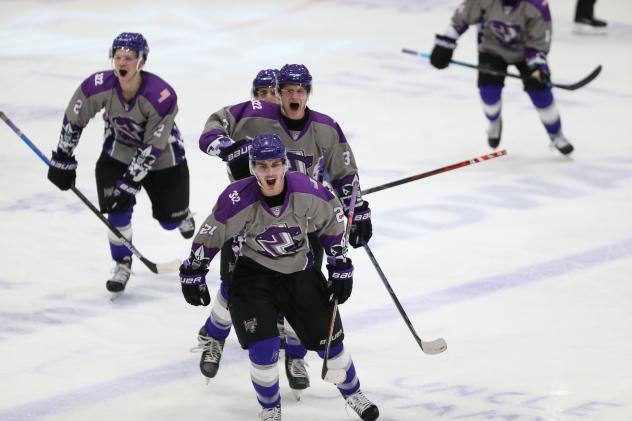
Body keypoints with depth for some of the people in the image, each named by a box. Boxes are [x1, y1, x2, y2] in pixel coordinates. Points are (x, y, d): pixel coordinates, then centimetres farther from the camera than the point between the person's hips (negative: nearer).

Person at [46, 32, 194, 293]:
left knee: (169, 220, 8)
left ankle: (182, 214, 47)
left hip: (161, 155, -2)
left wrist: (129, 183, -29)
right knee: (118, 210, -13)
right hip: (120, 150, 2)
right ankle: (122, 263, 11)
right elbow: (73, 120, -10)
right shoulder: (99, 86, -27)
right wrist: (63, 160, -6)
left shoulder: (162, 96, -36)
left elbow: (152, 148, -29)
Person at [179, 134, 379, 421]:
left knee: (327, 337, 5)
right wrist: (192, 274, -5)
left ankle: (354, 395, 30)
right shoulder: (239, 200, -26)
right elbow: (210, 233, -12)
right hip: (253, 275, -2)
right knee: (263, 348, -13)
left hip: (299, 271, 2)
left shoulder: (307, 191, -21)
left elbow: (331, 221, -3)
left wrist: (340, 266, 0)